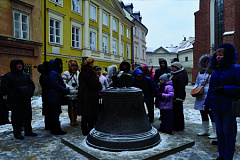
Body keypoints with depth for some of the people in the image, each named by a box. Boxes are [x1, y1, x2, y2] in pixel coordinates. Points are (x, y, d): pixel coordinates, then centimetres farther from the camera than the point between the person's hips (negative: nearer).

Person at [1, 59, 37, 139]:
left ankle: (28, 131, 23)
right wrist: (13, 96, -16)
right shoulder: (8, 76, -3)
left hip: (26, 100, 5)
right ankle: (17, 133, 13)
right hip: (15, 102, -5)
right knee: (16, 117, 1)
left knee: (28, 115, 10)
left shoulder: (26, 75, 13)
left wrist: (30, 93, 2)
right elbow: (5, 88, -9)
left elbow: (32, 85, 18)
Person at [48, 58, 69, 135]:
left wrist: (65, 90, 7)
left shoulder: (56, 73, 19)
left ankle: (54, 129, 24)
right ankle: (56, 130, 5)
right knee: (55, 113, -3)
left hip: (56, 97, 10)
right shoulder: (53, 73, -14)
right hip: (55, 97, -10)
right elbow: (56, 85, -21)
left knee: (54, 114, 15)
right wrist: (66, 91, -14)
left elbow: (60, 84, 21)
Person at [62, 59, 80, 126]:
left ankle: (75, 119, 24)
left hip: (77, 94, 4)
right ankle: (71, 120, 20)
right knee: (70, 107, 7)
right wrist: (69, 88, -17)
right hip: (70, 94, -4)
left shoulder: (78, 73, 12)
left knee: (76, 107, 10)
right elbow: (64, 83, -7)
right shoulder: (66, 73, -3)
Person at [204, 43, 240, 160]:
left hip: (228, 107, -6)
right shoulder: (216, 69, 11)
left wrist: (225, 89, -23)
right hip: (216, 106, 6)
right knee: (219, 131, 14)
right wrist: (207, 102, 13)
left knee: (228, 131, 5)